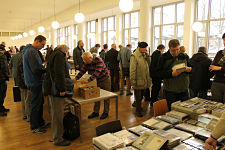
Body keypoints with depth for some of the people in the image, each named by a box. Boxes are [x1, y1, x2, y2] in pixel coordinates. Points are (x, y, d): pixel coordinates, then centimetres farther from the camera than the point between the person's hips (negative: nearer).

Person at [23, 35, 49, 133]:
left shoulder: (29, 50, 13)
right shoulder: (32, 52, -21)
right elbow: (36, 69, -26)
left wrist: (43, 67, 5)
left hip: (35, 81, 10)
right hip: (35, 82, -10)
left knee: (40, 102, 19)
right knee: (35, 104, 1)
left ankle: (40, 122, 32)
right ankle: (34, 127, 15)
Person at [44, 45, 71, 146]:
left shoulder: (54, 55, 21)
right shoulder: (59, 55, -12)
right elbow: (59, 73, -24)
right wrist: (62, 88, -24)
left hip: (52, 87, 11)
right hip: (56, 89, -11)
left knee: (56, 113, 21)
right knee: (58, 114, -4)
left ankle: (57, 134, 36)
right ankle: (58, 139, 5)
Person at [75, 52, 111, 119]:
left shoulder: (98, 60, -29)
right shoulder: (87, 63, -8)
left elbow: (97, 72, -38)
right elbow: (82, 71, -9)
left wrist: (88, 80, -44)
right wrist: (76, 78, -24)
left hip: (105, 80, -6)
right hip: (97, 80, 6)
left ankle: (106, 112, 18)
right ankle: (96, 112, 23)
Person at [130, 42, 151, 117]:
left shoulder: (144, 55, 10)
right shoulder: (134, 56, -15)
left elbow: (149, 64, 10)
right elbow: (132, 69, -17)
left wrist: (147, 56, -2)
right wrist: (133, 80, -18)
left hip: (145, 80, 7)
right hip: (138, 80, -7)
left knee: (141, 96, 19)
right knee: (138, 97, 6)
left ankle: (138, 106, 37)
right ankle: (138, 111, 19)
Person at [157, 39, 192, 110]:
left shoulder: (183, 56, 8)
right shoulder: (164, 57, -4)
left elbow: (189, 67, 19)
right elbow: (159, 73, -9)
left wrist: (189, 69, -5)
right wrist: (171, 74, -23)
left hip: (184, 89, 4)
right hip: (170, 91, -3)